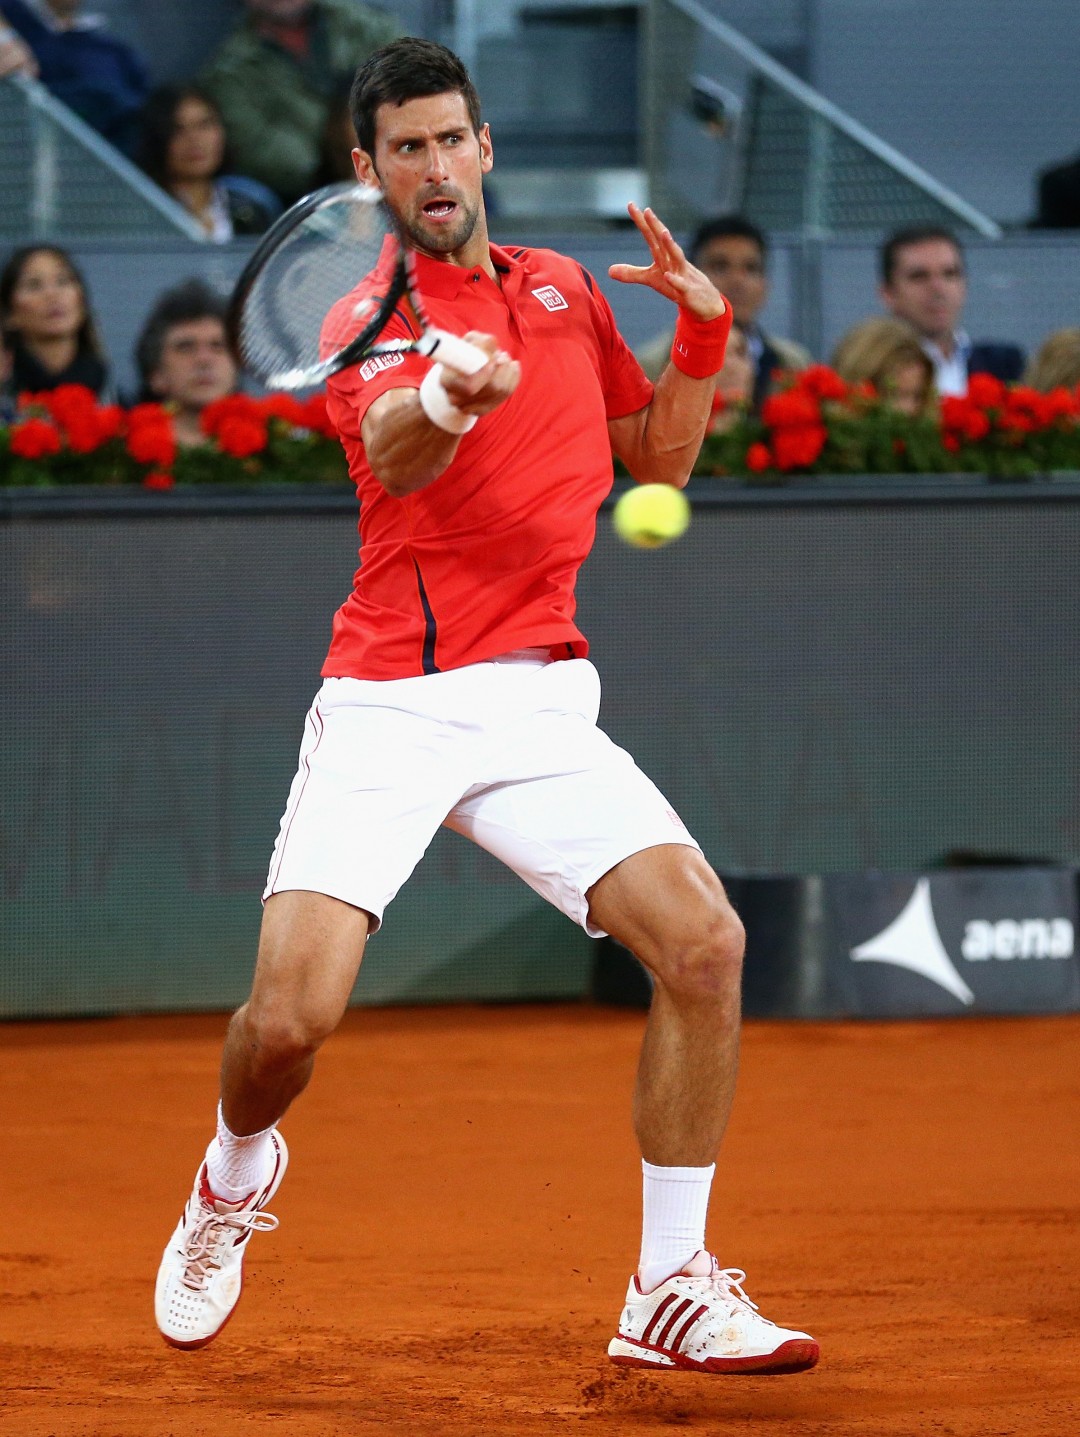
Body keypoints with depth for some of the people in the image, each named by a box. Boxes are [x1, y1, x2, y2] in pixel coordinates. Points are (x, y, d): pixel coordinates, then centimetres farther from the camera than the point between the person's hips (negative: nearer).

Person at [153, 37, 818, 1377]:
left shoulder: (566, 288, 15)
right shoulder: (361, 318, -1)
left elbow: (655, 464, 25)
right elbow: (395, 457, -23)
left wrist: (702, 333, 7)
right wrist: (447, 397, -47)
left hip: (540, 704, 4)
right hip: (388, 703, -3)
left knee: (704, 941, -16)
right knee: (289, 1015, -16)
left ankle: (672, 1291, -5)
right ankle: (237, 1169, 22)